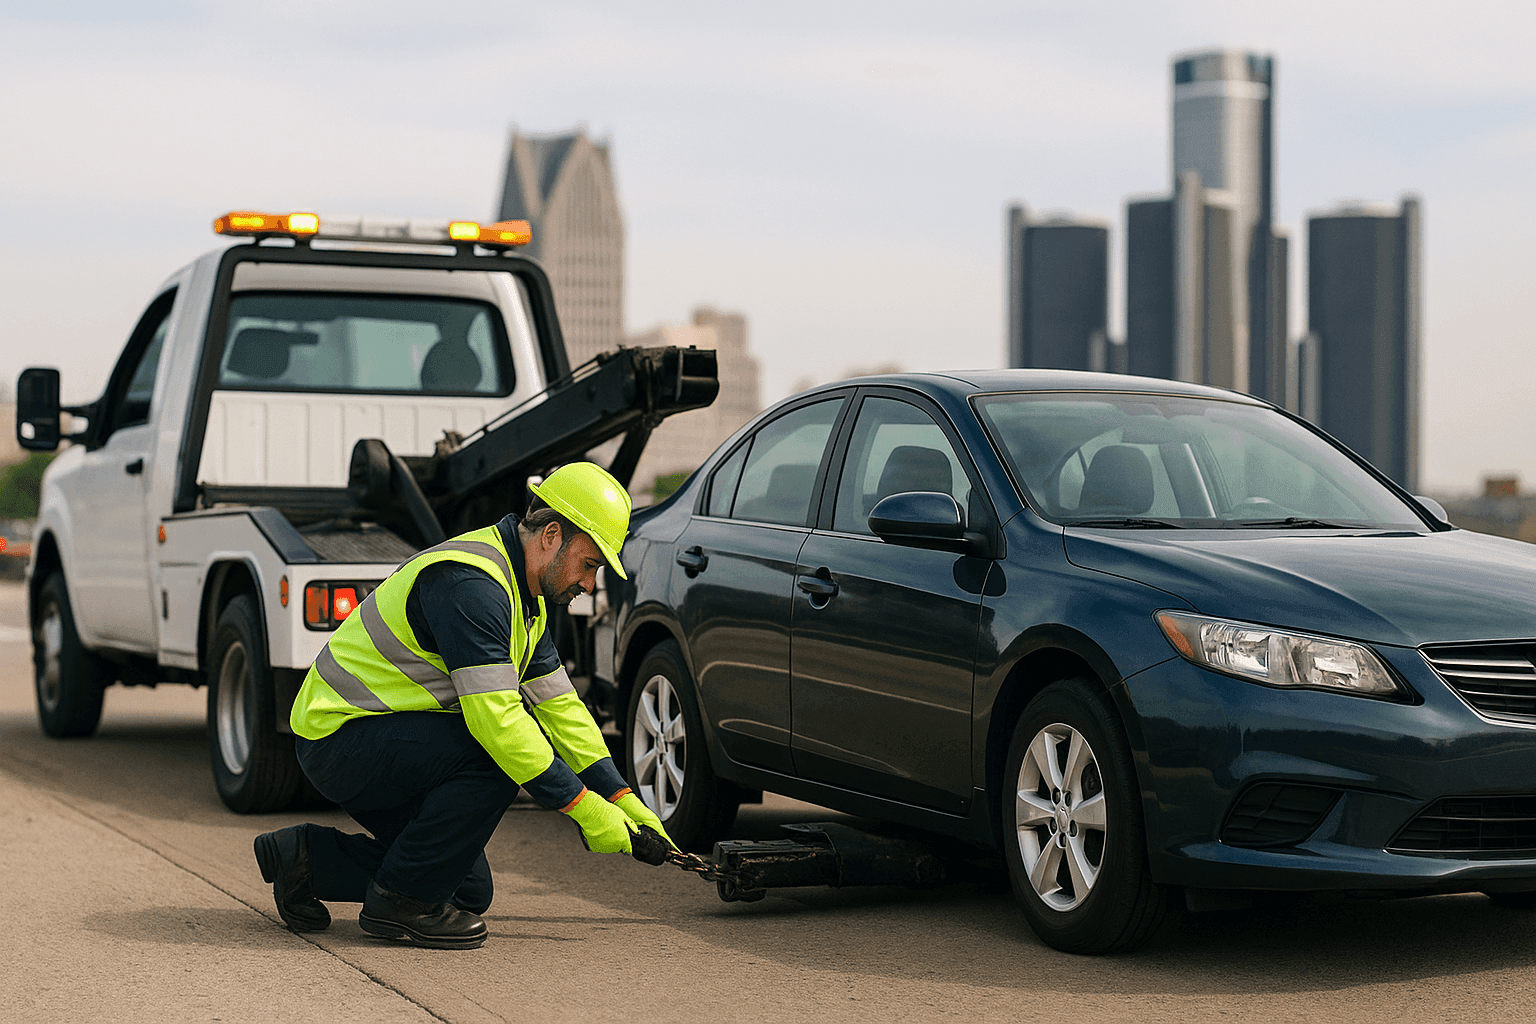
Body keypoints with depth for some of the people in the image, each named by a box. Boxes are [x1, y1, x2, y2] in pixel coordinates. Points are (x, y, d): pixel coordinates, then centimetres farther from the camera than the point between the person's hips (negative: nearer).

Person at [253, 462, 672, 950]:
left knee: (468, 890, 10)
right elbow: (495, 716, -31)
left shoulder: (522, 593, 9)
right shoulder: (470, 582, -25)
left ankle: (308, 857, 18)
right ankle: (400, 903, -14)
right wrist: (582, 806, -27)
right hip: (338, 735, -10)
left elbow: (558, 704, 12)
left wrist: (623, 800, 4)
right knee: (497, 754, -28)